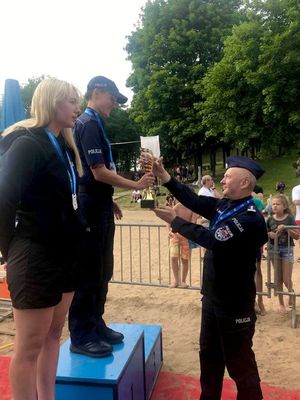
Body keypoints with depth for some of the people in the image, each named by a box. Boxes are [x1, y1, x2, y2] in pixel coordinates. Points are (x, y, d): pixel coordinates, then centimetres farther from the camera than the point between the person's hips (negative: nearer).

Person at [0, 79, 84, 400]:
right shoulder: (27, 144, -13)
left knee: (53, 335, 17)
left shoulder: (63, 145, 13)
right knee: (29, 347, 5)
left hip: (64, 254, 9)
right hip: (36, 257, -8)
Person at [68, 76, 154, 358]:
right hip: (90, 210, -10)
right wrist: (136, 185, -12)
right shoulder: (88, 123, -14)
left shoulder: (93, 124, 16)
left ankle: (95, 326, 28)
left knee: (102, 271, 15)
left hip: (99, 208, 10)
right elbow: (98, 172, -19)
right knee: (88, 272, -2)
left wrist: (109, 202, 21)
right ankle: (81, 336, 11)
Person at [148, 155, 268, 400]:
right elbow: (195, 201, -1)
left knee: (239, 361, 10)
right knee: (209, 354, 22)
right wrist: (164, 177, -7)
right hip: (213, 296, 9)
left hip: (235, 303, -8)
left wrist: (175, 221, -22)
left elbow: (213, 240, -31)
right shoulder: (225, 205, 2)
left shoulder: (250, 218, -24)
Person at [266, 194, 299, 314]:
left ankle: (291, 294, 34)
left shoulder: (289, 218, -10)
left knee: (286, 280, 0)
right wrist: (270, 234, -14)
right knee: (278, 278, 10)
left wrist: (285, 228, -25)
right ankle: (281, 303, 26)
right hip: (274, 249, 2)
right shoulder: (270, 219, -3)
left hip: (287, 250, -2)